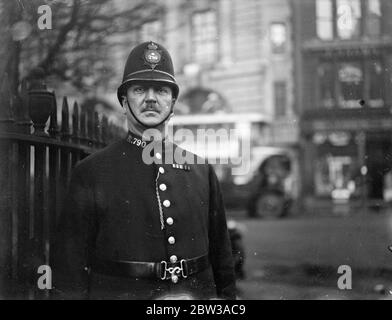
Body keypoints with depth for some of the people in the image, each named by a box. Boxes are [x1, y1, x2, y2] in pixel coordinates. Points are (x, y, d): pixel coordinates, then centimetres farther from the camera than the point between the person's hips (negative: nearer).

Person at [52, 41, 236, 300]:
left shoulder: (202, 170, 5)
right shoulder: (90, 173, -3)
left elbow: (222, 258, 8)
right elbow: (71, 265, -4)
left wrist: (227, 296, 3)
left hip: (198, 295, 3)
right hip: (118, 293, -2)